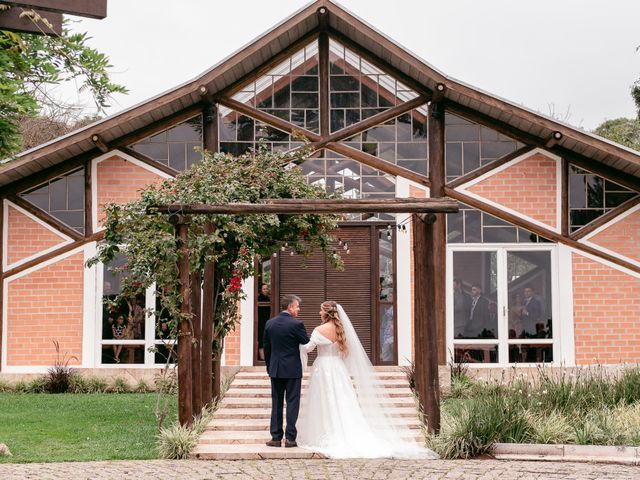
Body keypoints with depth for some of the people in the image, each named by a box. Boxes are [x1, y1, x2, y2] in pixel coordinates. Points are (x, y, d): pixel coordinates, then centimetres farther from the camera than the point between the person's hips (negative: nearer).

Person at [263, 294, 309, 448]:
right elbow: (308, 344, -5)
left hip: (275, 369, 4)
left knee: (276, 403, 9)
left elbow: (266, 347, 9)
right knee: (292, 402, 1)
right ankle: (290, 438, 0)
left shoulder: (269, 323, 3)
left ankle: (276, 437, 8)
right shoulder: (296, 324, -13)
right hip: (293, 369, -4)